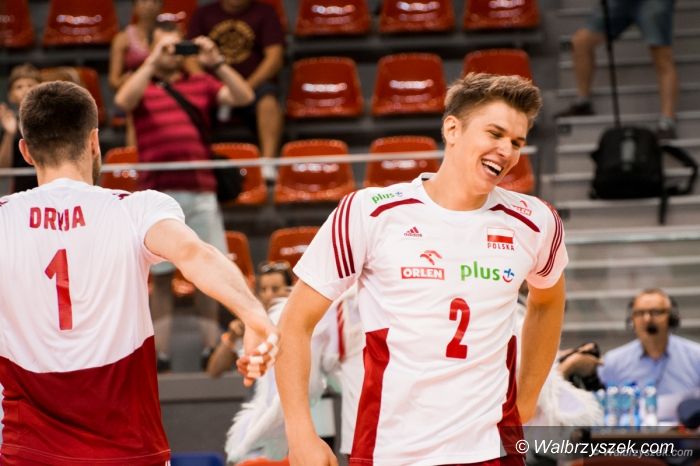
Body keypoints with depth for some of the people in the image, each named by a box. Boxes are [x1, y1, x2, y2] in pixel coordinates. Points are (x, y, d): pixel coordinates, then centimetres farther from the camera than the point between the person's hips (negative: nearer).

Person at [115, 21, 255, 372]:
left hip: (202, 192, 2)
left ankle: (212, 349, 11)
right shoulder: (142, 86, 8)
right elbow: (123, 100, -15)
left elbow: (244, 96, 2)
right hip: (160, 194, -2)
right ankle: (161, 356, 2)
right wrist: (153, 60, -19)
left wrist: (216, 63, -10)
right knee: (161, 276, 1)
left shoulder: (201, 84, 13)